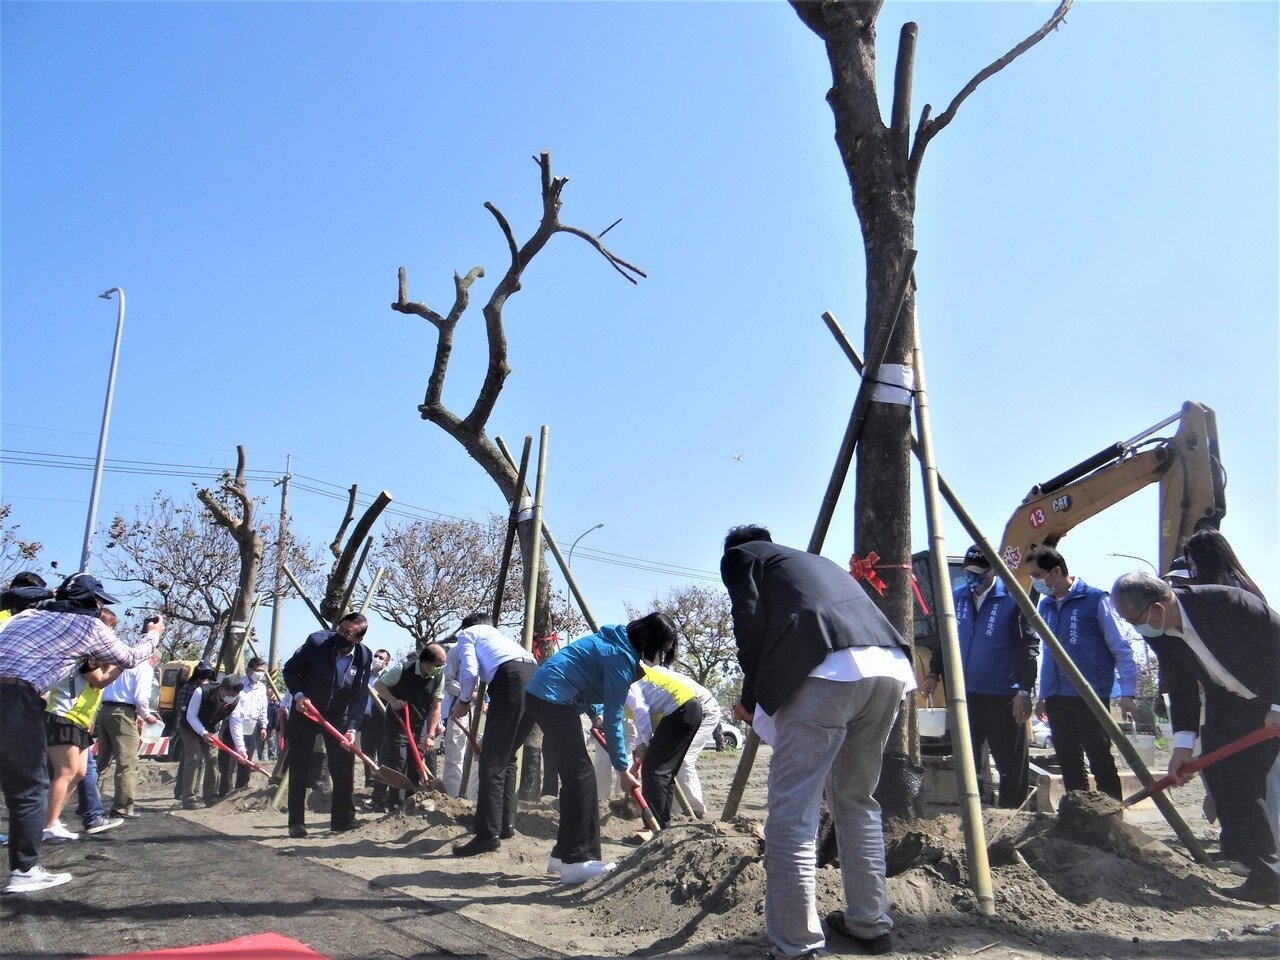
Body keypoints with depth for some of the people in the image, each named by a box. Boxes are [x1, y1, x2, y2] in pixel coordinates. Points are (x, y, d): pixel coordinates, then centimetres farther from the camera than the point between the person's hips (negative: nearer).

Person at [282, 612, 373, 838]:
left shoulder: (364, 657, -14)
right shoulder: (317, 641, -20)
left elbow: (360, 697, -11)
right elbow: (290, 670, -9)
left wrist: (352, 728, -23)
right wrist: (298, 695, -26)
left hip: (338, 716, 2)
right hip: (305, 710, -2)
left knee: (344, 768, 2)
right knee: (299, 769, 0)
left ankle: (343, 819, 13)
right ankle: (296, 823, 10)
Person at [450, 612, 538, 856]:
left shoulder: (467, 633, 20)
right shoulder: (500, 635, 38)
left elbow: (470, 672, 2)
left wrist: (464, 701, 19)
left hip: (512, 680, -7)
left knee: (492, 762, -3)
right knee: (507, 757, 20)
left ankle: (488, 834, -5)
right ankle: (506, 825, 25)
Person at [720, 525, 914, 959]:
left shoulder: (739, 556, 20)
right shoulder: (816, 561, 37)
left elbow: (750, 619, 2)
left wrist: (752, 697, 14)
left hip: (827, 670, -7)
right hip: (891, 666, 7)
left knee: (792, 809, -1)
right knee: (857, 799, 22)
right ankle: (870, 924, 30)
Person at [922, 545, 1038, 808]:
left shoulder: (1012, 600, -8)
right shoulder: (956, 597, 7)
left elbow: (1029, 647, -10)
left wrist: (1024, 690, -17)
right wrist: (934, 673, 8)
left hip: (1002, 697, -5)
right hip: (964, 694, 5)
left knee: (1011, 763, 3)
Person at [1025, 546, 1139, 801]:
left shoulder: (1095, 599, -7)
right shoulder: (1045, 605, 12)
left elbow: (1121, 649, -6)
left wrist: (1127, 693, -13)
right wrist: (1042, 695, 21)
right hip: (1056, 699, 6)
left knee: (1100, 759, -2)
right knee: (1068, 761, 10)